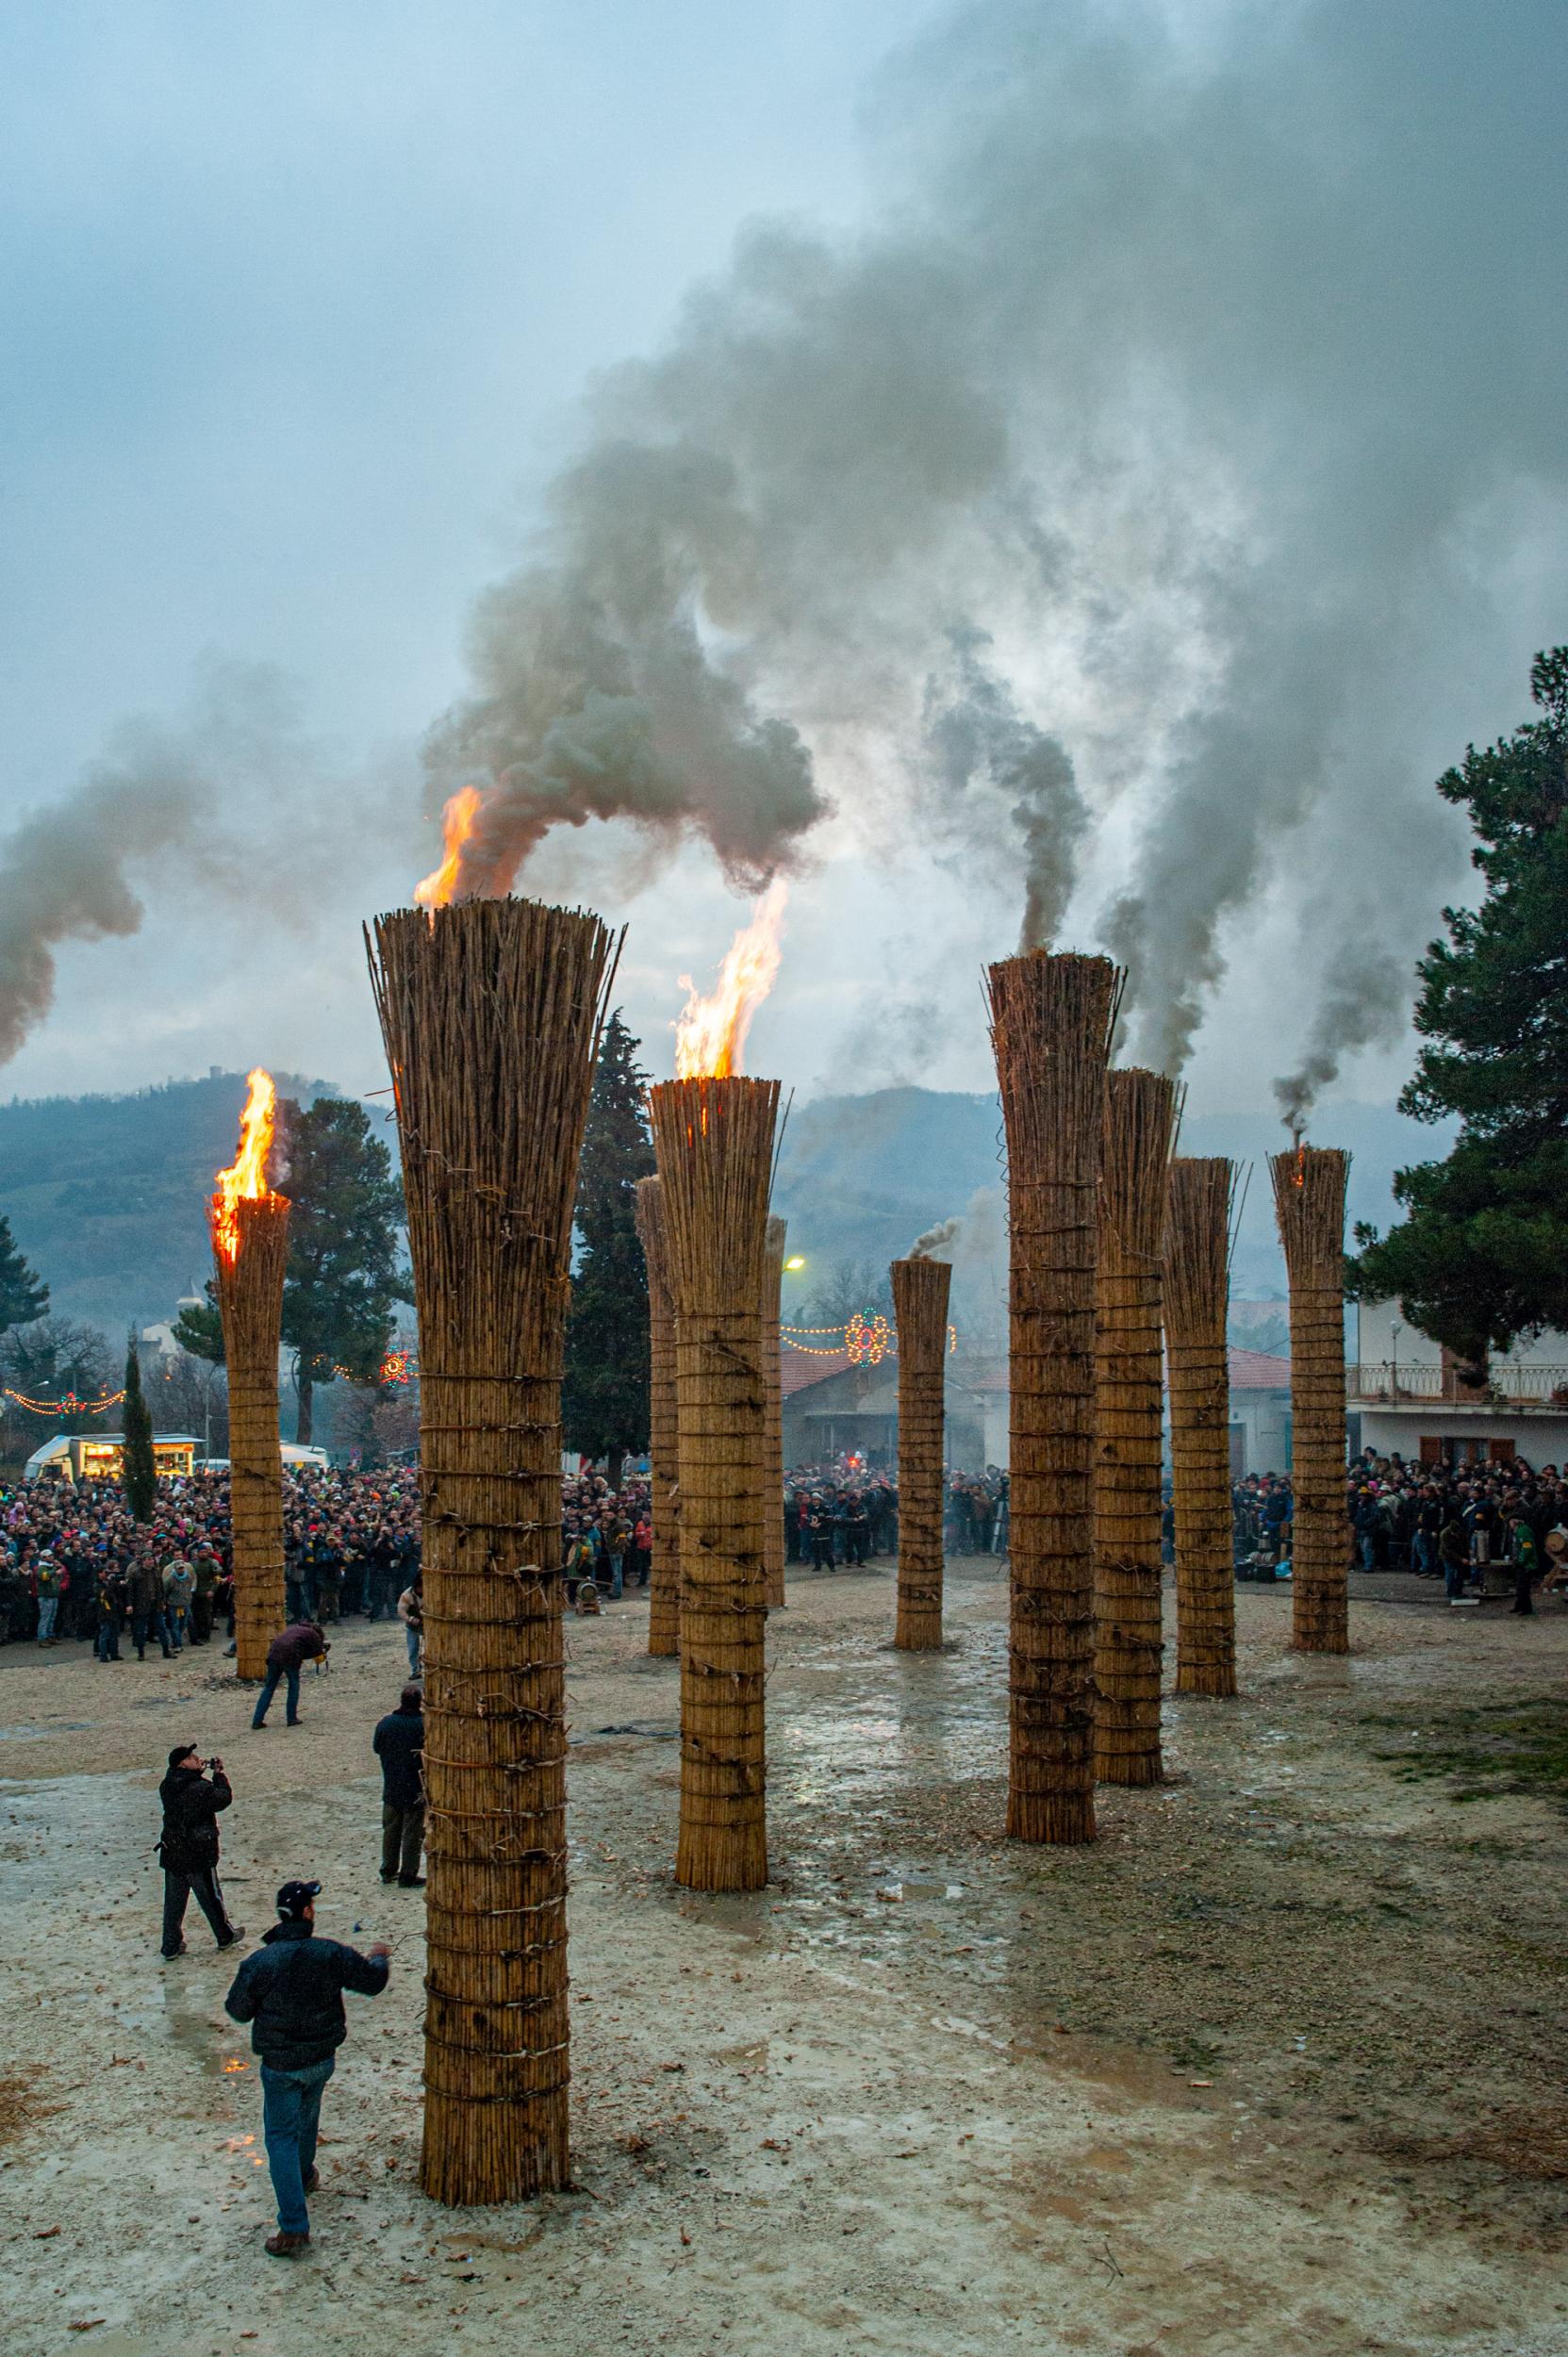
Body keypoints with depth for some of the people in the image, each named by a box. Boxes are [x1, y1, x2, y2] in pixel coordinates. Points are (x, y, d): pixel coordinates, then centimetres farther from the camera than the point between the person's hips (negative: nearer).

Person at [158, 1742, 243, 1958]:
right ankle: (225, 1936, 28)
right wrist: (219, 1774, -4)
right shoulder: (200, 1788, -23)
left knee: (173, 1902, 14)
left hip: (172, 1854, 6)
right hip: (199, 1855, -6)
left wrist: (198, 1771, 6)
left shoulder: (167, 1786, -3)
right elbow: (224, 1798, -12)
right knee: (211, 1898, 12)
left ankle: (171, 1946, 19)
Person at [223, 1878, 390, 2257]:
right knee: (307, 2115, 30)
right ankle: (304, 2175, 54)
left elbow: (238, 2011, -7)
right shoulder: (330, 1954, -15)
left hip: (280, 2065, -3)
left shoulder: (258, 1963, -21)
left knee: (281, 2138, 3)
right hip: (322, 2058, 3)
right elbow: (372, 1983, -2)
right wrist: (378, 1957, 20)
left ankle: (294, 2228, -3)